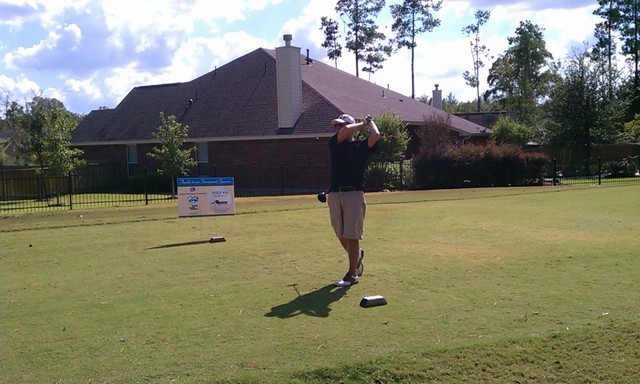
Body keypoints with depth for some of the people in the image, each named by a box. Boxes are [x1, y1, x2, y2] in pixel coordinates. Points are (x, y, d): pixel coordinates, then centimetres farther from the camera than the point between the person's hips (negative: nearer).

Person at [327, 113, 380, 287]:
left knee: (351, 235, -5)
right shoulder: (334, 143, 13)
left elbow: (376, 135, -14)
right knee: (341, 235, 12)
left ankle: (352, 275, 4)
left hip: (354, 194, -4)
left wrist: (369, 121, 6)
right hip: (335, 194, 4)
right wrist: (361, 124, 10)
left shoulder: (361, 146, 6)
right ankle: (357, 255, 41)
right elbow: (344, 131, -6)